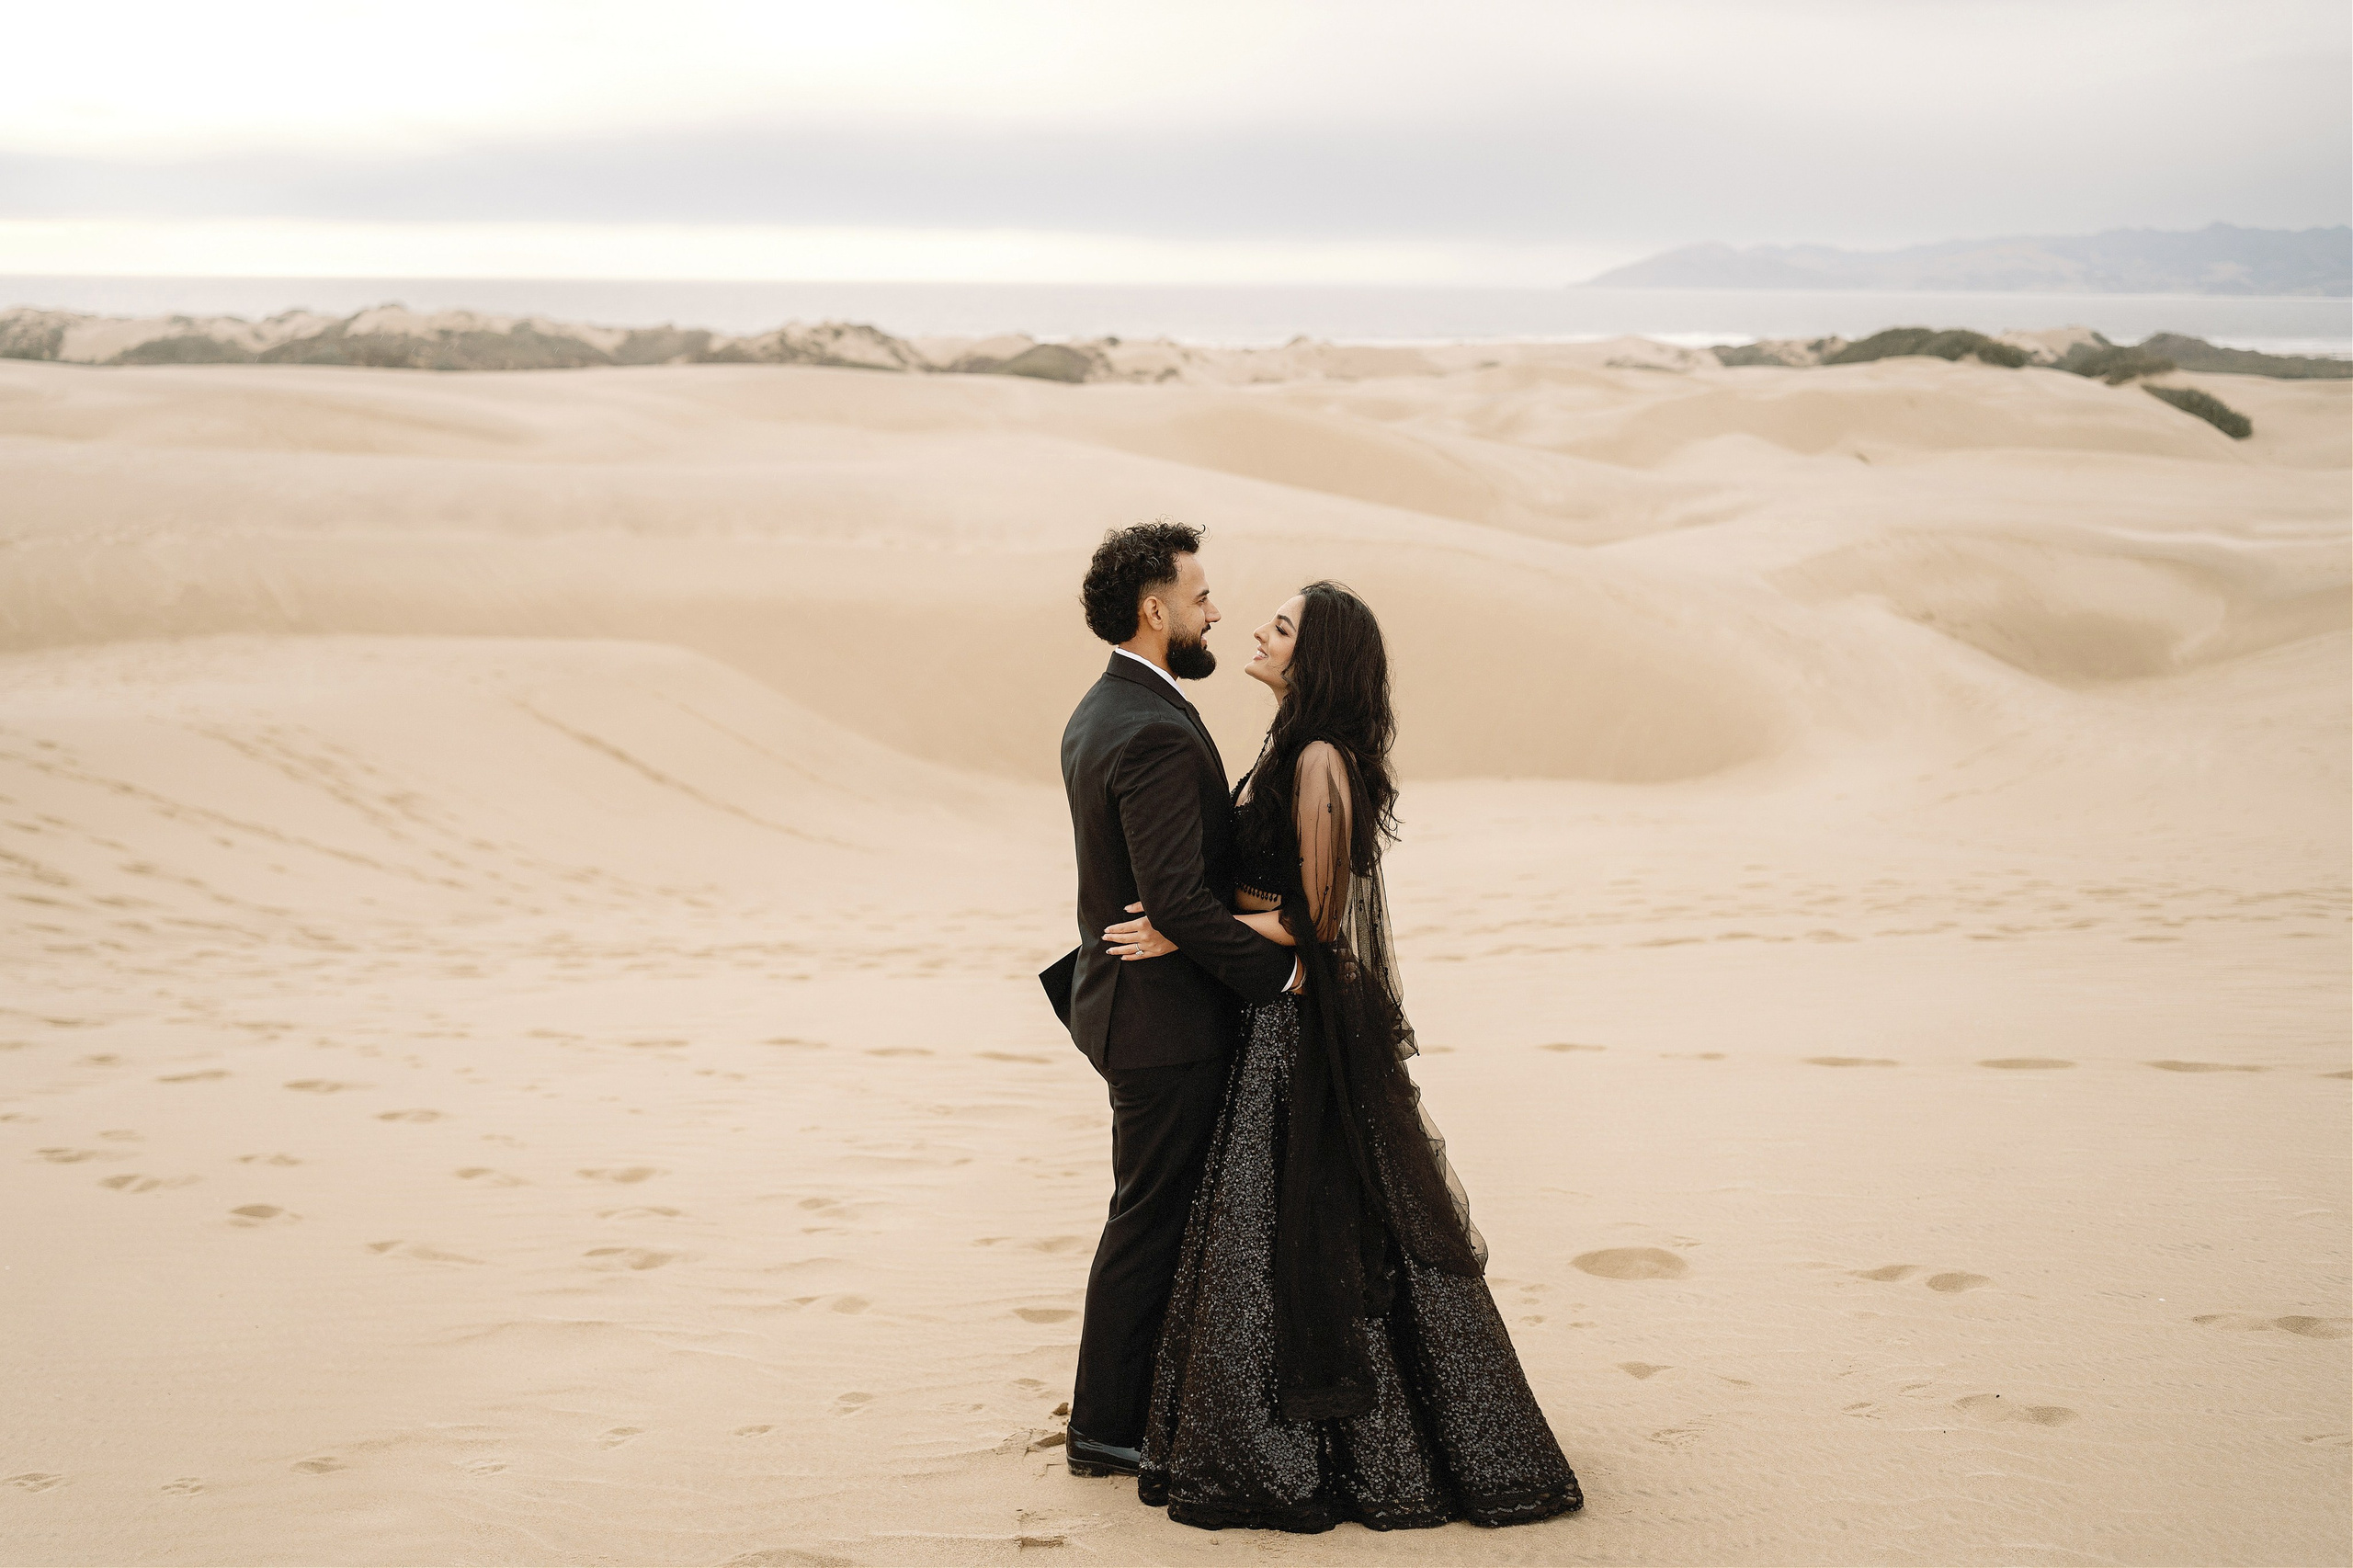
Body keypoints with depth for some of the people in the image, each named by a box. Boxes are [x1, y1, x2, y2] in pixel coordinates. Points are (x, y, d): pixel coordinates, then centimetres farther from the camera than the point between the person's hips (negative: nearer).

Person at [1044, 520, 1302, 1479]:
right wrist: (1277, 970, -18)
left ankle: (1134, 1398, 29)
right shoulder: (1157, 733, -23)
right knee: (1150, 1217, 1)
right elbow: (1179, 897, -27)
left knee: (1158, 1213, 19)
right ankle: (1105, 1429, 11)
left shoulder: (1098, 715, 10)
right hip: (1166, 1017, -10)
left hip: (1122, 994, 10)